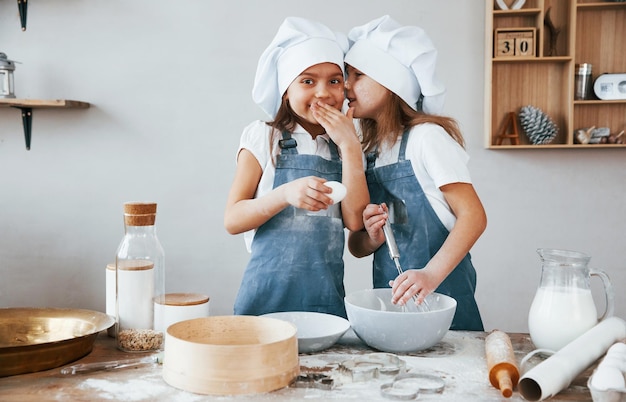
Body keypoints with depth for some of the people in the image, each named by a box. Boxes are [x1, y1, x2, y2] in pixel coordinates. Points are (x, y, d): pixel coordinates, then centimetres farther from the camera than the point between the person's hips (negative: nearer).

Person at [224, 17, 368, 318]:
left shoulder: (344, 146, 8)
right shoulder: (263, 138, -1)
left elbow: (355, 221, -4)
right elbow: (232, 220, -6)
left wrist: (350, 146, -7)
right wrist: (285, 194, -23)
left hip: (328, 295, 3)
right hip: (269, 293, -3)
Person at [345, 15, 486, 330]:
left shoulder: (426, 136, -10)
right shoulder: (365, 151, 8)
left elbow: (473, 215, -16)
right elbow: (355, 246, 11)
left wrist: (432, 273, -29)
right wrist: (371, 238, -11)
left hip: (441, 300, -5)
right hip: (388, 298, 5)